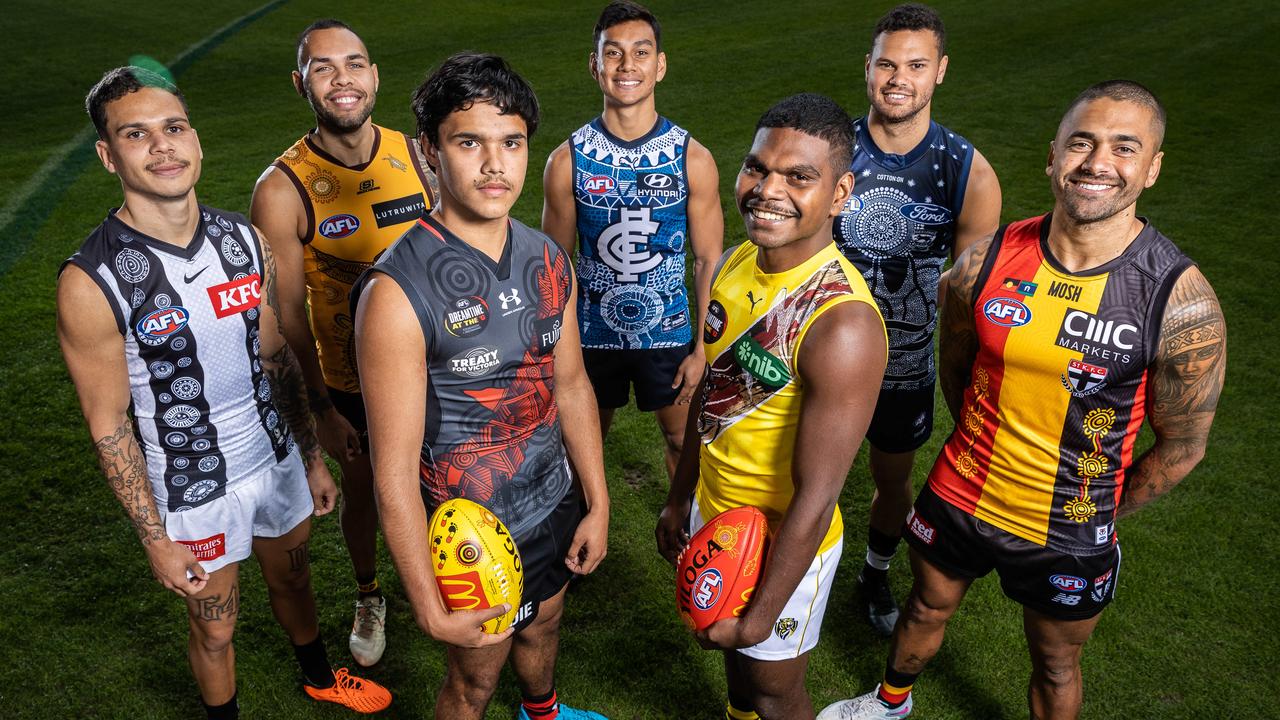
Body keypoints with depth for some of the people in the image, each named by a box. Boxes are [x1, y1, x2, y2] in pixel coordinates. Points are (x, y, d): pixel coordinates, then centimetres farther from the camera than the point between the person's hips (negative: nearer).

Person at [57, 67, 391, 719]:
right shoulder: (92, 280, -21)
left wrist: (312, 459, 8)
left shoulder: (245, 240, -6)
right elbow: (109, 425, -14)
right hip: (193, 490, -4)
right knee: (215, 628, 17)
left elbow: (278, 359, 4)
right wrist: (154, 537, -10)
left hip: (278, 459, 5)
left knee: (292, 578, 27)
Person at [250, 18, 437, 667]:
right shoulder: (283, 189, -17)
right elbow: (288, 313, -11)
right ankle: (369, 597, 47)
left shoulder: (417, 156, -8)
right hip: (350, 380, -2)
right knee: (362, 489, 19)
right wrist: (321, 407, -7)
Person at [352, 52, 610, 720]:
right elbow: (394, 470, -24)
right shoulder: (397, 292, -27)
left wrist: (598, 504, 8)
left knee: (543, 625, 32)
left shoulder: (548, 260, -7)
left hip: (554, 507, 6)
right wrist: (430, 609, -19)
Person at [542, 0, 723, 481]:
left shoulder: (693, 159, -11)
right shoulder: (567, 161, -10)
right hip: (592, 333, 0)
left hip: (668, 333, 0)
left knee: (683, 439, 17)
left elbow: (708, 260, -4)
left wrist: (703, 349, -5)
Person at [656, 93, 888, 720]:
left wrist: (761, 614, -18)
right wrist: (679, 498, 15)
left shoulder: (841, 324, -32)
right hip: (713, 516, 7)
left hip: (783, 544, -6)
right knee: (735, 663, 29)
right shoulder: (735, 263, -7)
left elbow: (815, 497, -26)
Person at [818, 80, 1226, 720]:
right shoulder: (985, 261, -13)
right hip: (958, 497, 3)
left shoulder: (1180, 301, -21)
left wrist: (1094, 516, -1)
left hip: (1068, 538, -2)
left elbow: (1181, 447, -9)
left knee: (1055, 667, 22)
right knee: (926, 609, 27)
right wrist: (982, 451, 10)